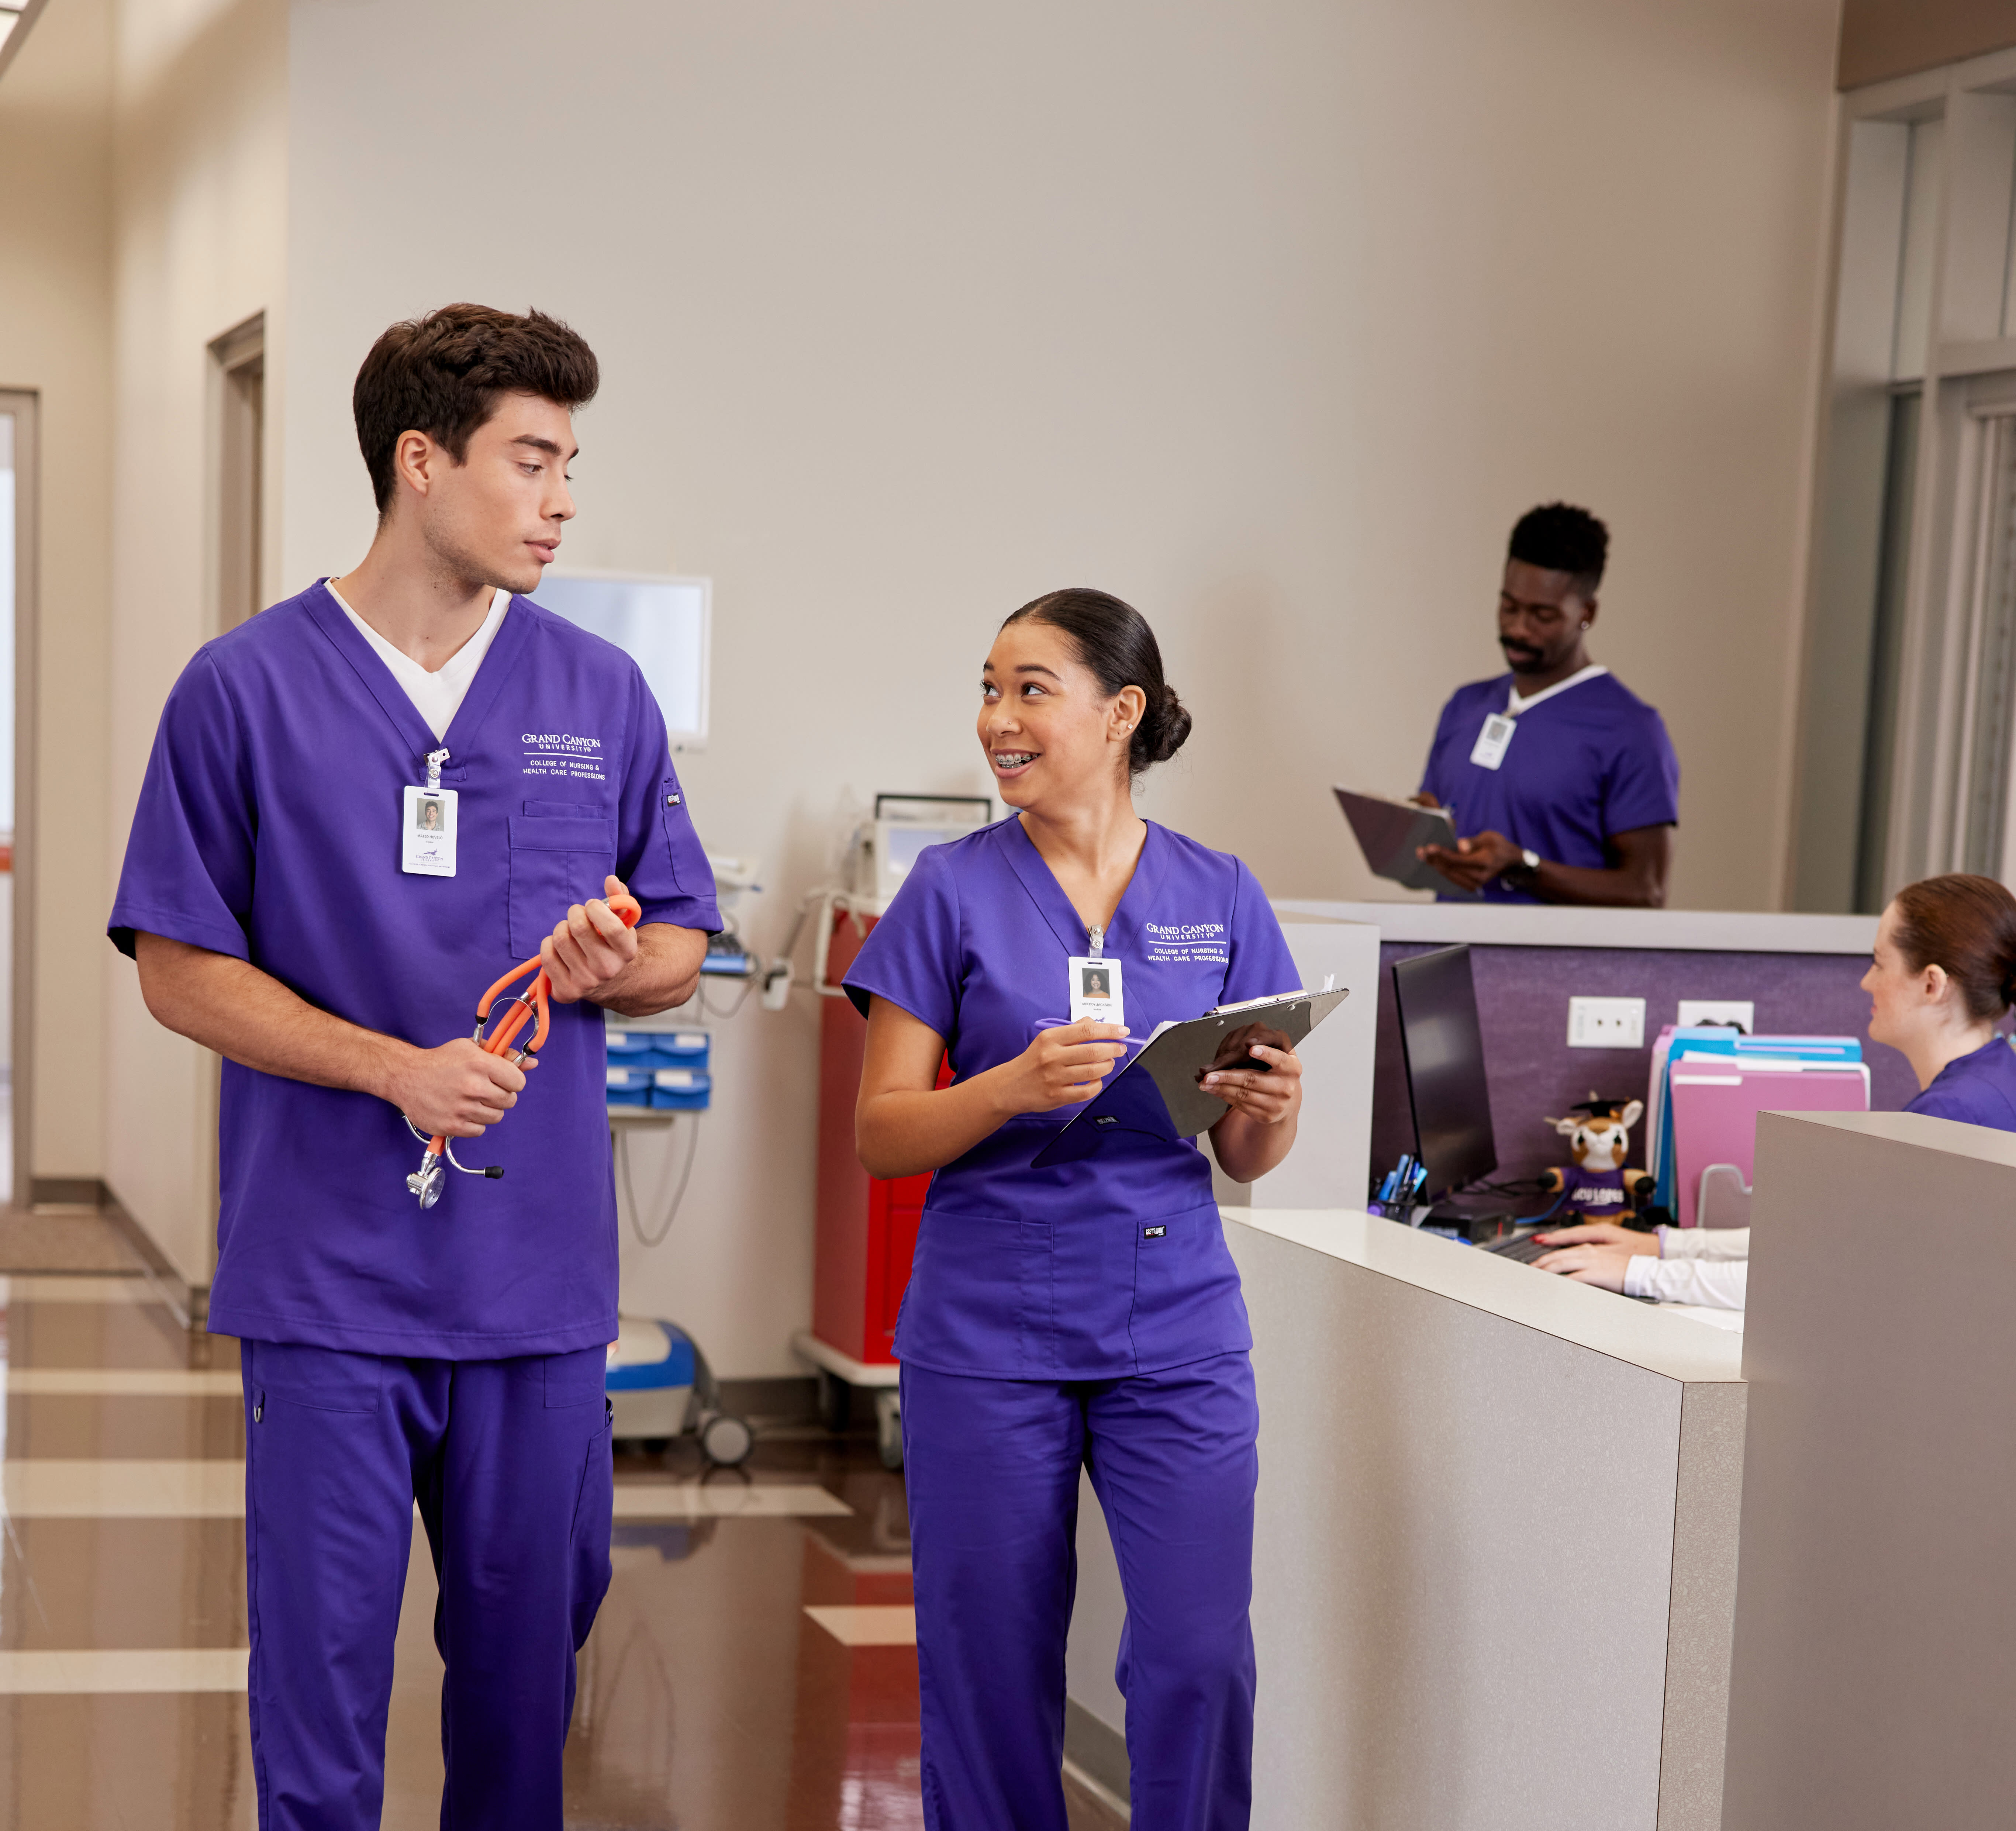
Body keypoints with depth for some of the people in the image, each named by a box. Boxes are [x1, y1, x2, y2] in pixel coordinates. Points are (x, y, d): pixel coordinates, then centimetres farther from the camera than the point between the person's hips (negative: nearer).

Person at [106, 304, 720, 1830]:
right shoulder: (247, 689, -1)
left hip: (539, 1273, 3)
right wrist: (398, 1068, -14)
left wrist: (612, 964, -11)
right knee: (321, 1659, 1)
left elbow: (682, 950, 13)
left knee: (529, 1647, 10)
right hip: (328, 1268, -3)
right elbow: (180, 969, -2)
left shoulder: (603, 695, 7)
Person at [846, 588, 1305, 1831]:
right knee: (994, 1660, 5)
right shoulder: (954, 891, 0)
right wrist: (1017, 1087, -20)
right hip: (990, 1330, -1)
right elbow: (881, 1135, -3)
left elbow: (1248, 1159, 9)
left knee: (1200, 1655, -4)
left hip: (1174, 1325, 1)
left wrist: (1269, 1107, -13)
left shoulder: (1219, 898, 5)